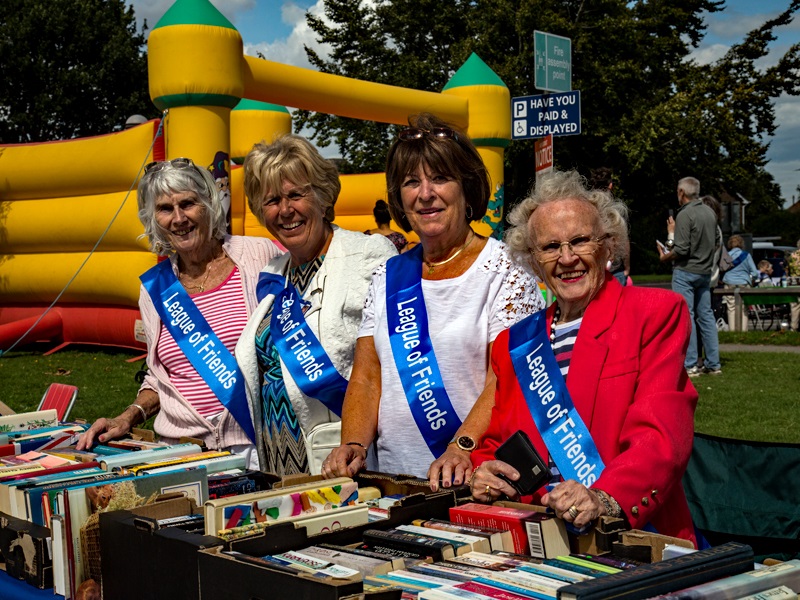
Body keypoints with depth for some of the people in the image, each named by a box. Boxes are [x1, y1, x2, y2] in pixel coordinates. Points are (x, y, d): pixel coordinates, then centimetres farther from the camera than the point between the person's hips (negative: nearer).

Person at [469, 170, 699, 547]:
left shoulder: (656, 312, 0)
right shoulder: (515, 343, 15)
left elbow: (662, 434, -12)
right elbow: (495, 442, 19)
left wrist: (605, 498, -30)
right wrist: (483, 474, -6)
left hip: (636, 534, -3)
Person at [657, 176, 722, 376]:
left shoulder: (685, 214, -16)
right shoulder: (709, 212, 7)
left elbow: (681, 250, -20)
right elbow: (717, 240, 16)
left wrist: (665, 257, -3)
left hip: (686, 271, -7)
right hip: (705, 271, 7)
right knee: (706, 316, 11)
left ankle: (690, 365, -4)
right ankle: (713, 364, 14)